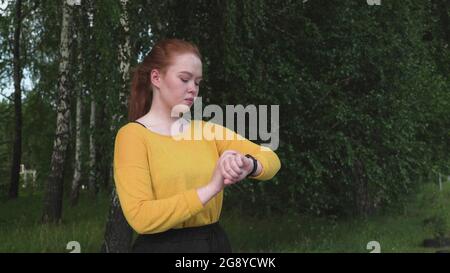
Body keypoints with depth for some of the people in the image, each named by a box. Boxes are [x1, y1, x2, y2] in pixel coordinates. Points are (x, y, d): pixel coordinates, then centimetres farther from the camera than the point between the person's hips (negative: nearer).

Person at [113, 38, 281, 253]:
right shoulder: (133, 135, -9)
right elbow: (140, 216, -20)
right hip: (163, 245, -5)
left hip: (215, 242, 5)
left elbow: (270, 160, -3)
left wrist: (248, 165, -24)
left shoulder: (207, 130, 7)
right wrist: (211, 188, -24)